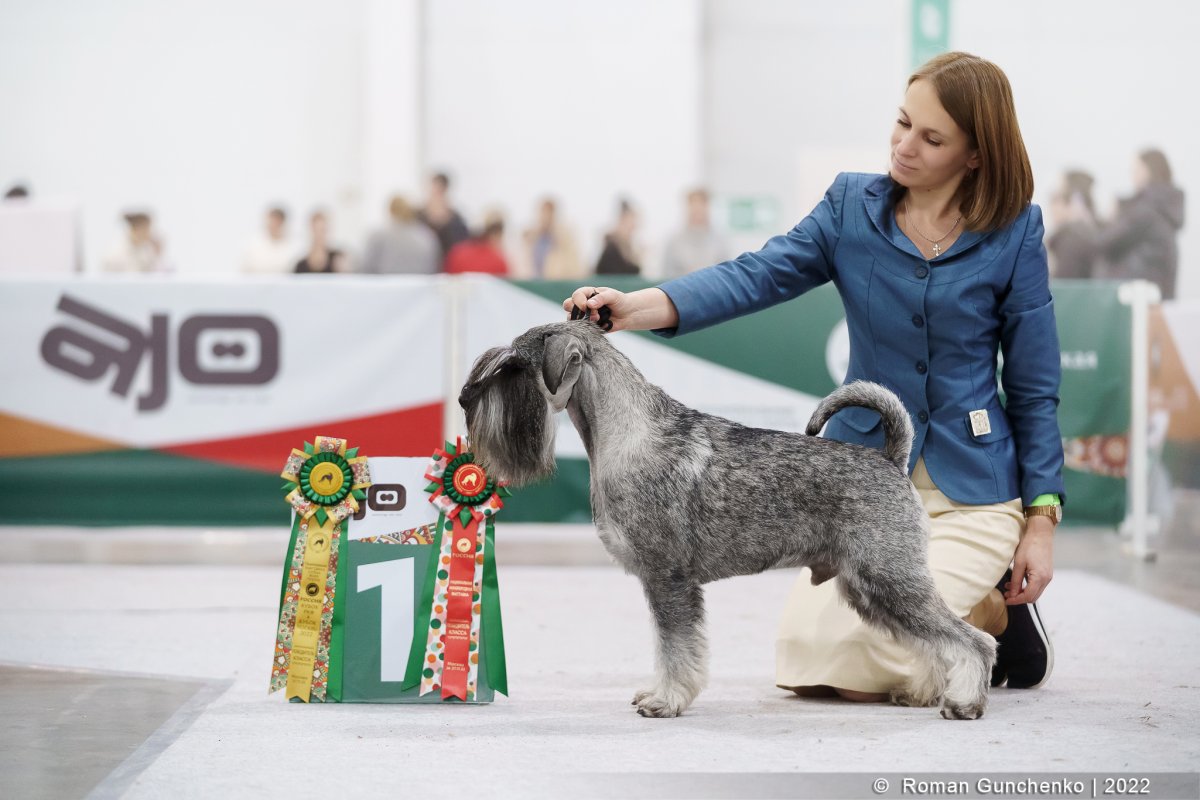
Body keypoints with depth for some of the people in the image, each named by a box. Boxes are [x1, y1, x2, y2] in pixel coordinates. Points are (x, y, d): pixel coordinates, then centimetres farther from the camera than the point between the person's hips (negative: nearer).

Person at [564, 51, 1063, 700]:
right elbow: (759, 276, -13)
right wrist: (635, 309, -29)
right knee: (803, 651, -10)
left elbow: (1034, 389, -1)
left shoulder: (1014, 235, -5)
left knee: (861, 656, -20)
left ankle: (998, 612, 12)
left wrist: (1042, 518, -5)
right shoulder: (852, 207, 1)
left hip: (970, 490, -4)